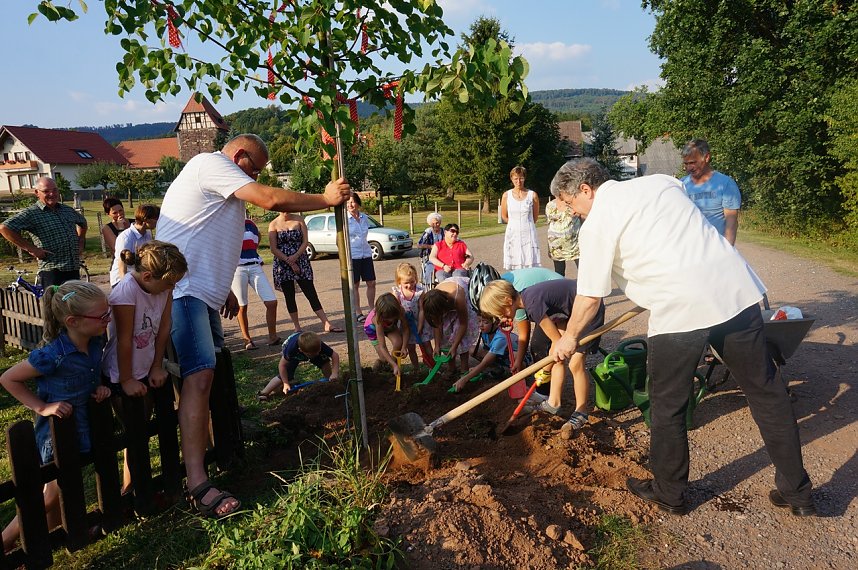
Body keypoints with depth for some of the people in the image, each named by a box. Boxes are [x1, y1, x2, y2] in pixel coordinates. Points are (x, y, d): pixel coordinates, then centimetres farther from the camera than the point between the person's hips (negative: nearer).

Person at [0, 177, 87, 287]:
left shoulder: (68, 210, 14)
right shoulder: (31, 213, -7)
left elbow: (82, 222, 34)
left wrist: (80, 243, 21)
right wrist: (31, 248, -17)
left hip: (74, 271, 6)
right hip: (52, 273, -6)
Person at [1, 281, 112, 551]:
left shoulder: (95, 343, -10)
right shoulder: (53, 355, -30)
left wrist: (99, 388, -7)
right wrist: (42, 407, -19)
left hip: (83, 426, 7)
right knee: (54, 495, 10)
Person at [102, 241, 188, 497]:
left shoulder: (164, 285, -10)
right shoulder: (126, 291, -29)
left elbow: (163, 328, -2)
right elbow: (124, 340, -23)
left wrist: (157, 367, 1)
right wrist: (126, 380, -16)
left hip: (146, 370, 6)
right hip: (122, 375, -6)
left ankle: (133, 485, 32)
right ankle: (130, 487, 21)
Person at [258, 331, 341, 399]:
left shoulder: (318, 345, -40)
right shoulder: (291, 348, -44)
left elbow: (335, 356, -31)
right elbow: (282, 365, -30)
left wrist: (335, 373, -41)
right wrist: (286, 384, -31)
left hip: (311, 349, 2)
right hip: (292, 356, -2)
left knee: (325, 362, -22)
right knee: (284, 377, -19)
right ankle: (263, 393, -8)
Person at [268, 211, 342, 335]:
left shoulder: (299, 220, 4)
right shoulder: (274, 224, -1)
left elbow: (305, 241, -1)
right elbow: (274, 249, -6)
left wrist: (295, 256, -16)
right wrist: (290, 262, -12)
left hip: (301, 262, 1)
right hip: (283, 265, 0)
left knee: (311, 293, -2)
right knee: (289, 297, 5)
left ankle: (327, 324, -2)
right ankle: (297, 327, 17)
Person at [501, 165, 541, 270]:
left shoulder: (532, 195, 1)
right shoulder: (506, 195, 3)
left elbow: (535, 217, 13)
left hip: (528, 234, -1)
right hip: (512, 233, 1)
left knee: (530, 266, -6)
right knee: (513, 267, -3)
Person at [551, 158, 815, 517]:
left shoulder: (596, 224, 0)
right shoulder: (661, 181, 18)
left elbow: (590, 297, 2)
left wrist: (569, 337, 18)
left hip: (680, 309, -6)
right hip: (737, 290, 7)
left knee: (667, 406, 13)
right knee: (766, 392, 17)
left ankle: (669, 494, 29)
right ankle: (797, 493, 30)